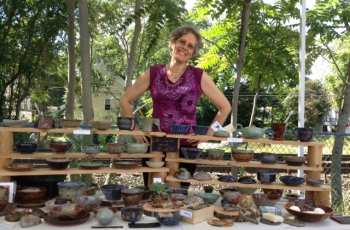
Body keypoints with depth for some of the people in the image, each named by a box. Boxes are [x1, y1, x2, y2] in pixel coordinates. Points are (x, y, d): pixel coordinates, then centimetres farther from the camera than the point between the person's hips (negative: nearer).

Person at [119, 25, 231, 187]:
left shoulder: (199, 76, -2)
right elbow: (124, 100, 9)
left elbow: (225, 107, 3)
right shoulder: (153, 73, 1)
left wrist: (208, 134, -2)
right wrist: (134, 129, 2)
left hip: (186, 146, -1)